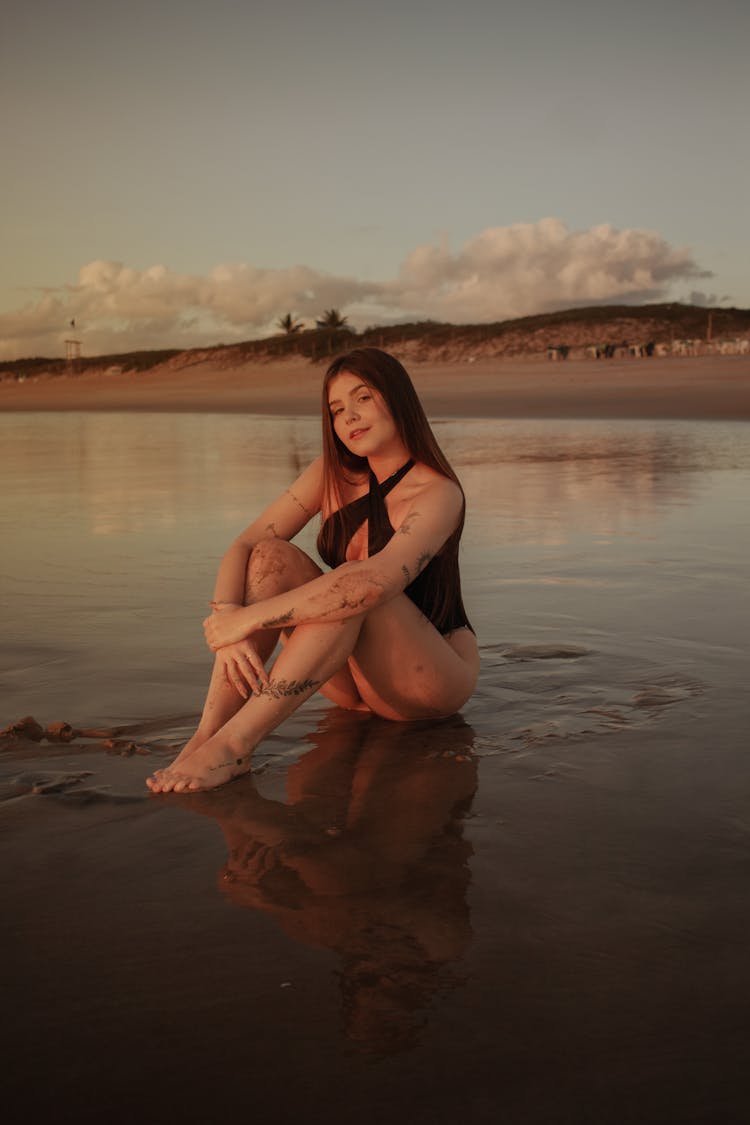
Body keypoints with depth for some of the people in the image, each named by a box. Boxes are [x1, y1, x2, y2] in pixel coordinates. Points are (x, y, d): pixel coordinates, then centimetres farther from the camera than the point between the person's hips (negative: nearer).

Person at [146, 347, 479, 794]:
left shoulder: (439, 493, -17)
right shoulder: (333, 474, 2)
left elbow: (375, 583, -36)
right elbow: (242, 547, -7)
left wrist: (251, 618, -36)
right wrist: (228, 621, -27)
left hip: (437, 678, -5)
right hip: (356, 681, 5)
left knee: (353, 589, -34)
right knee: (271, 556, -18)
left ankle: (234, 744, -41)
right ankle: (208, 733, -32)